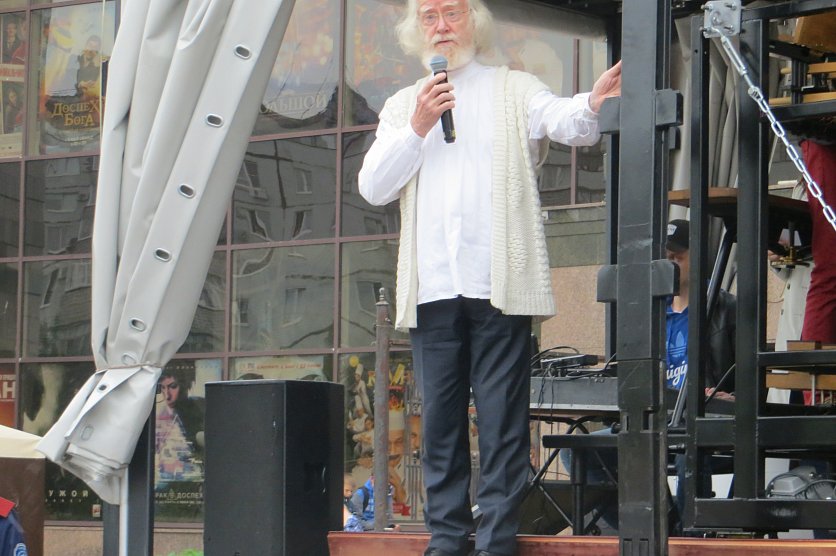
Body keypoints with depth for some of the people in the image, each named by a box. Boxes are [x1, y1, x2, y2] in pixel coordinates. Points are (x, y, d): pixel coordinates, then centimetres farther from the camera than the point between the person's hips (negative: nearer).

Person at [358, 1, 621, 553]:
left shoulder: (514, 90, 10)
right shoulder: (403, 105, 20)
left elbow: (564, 120, -10)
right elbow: (373, 187, 10)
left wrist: (593, 104, -34)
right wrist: (417, 128, -4)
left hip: (499, 286, -3)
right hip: (432, 290, 3)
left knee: (503, 420, -6)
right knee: (440, 420, 5)